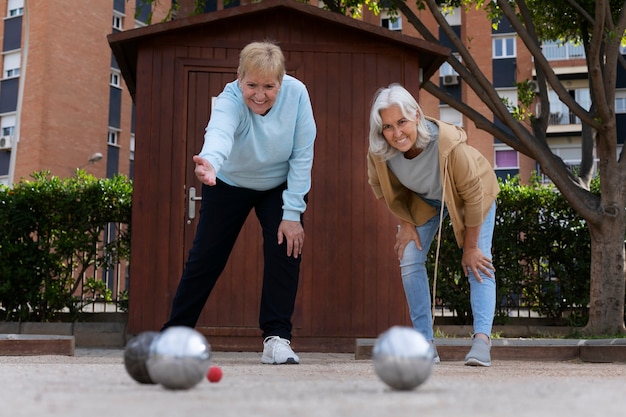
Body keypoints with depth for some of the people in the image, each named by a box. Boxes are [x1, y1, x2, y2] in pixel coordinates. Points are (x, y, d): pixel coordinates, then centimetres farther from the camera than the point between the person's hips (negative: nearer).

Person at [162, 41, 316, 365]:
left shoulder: (296, 93, -26)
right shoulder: (230, 99, -32)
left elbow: (302, 154, -21)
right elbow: (219, 132, -55)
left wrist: (292, 213, -23)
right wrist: (209, 162, -78)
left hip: (280, 185, 1)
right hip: (230, 184, -1)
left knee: (286, 250, -16)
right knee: (205, 258, 2)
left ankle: (276, 337, -6)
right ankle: (173, 335, 18)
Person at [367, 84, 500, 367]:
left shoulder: (450, 144, -43)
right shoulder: (379, 152, -31)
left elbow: (473, 195, -30)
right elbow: (383, 188, -6)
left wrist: (470, 247, -21)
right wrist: (405, 224, -6)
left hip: (473, 195, -3)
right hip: (423, 201, 4)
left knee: (479, 265, -16)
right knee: (409, 261, -4)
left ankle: (482, 339, -21)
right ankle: (426, 343, 2)